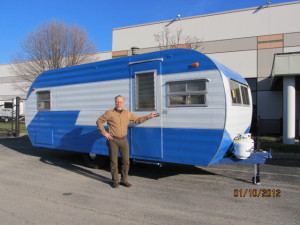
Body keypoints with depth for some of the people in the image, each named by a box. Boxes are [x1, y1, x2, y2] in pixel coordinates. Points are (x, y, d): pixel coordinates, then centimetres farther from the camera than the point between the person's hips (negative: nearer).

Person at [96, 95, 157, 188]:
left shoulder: (127, 113, 8)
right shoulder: (110, 113, -5)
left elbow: (137, 120, 18)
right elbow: (99, 121, 0)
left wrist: (149, 116, 12)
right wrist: (104, 133, -6)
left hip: (124, 140, 4)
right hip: (113, 140, -4)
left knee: (126, 161, 5)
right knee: (114, 161, 3)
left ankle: (124, 180, 21)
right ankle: (115, 181, 18)